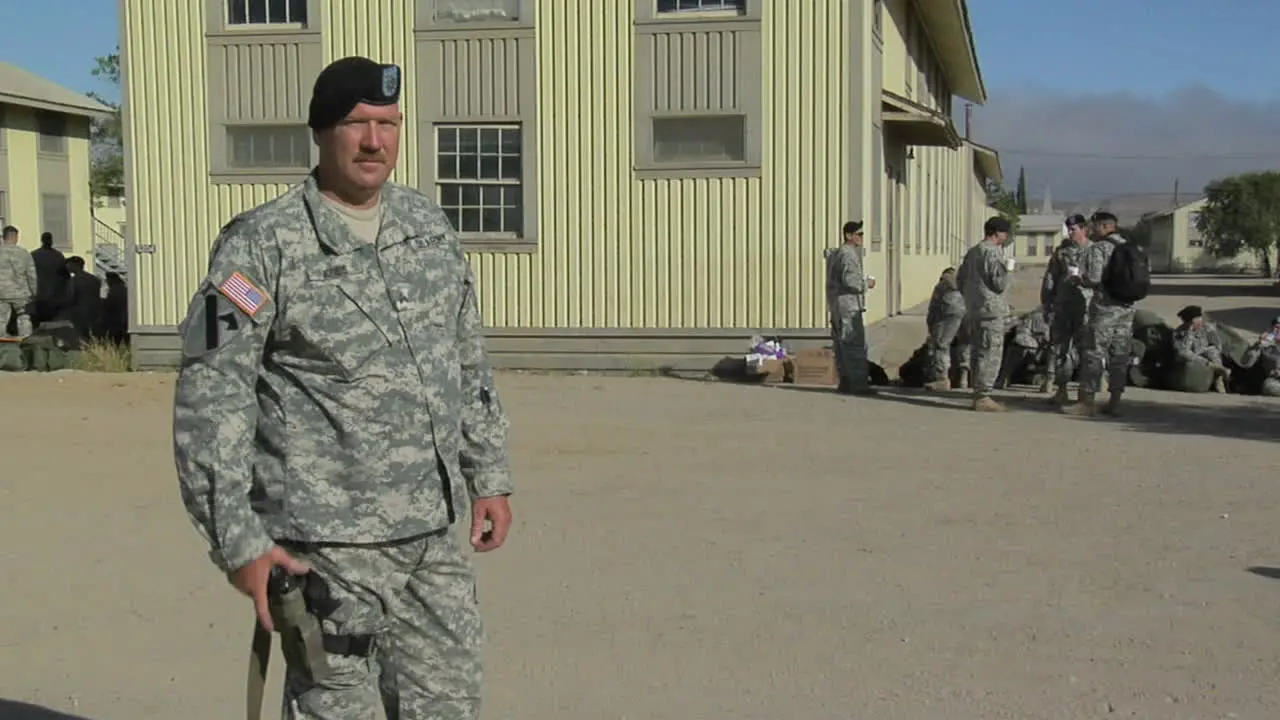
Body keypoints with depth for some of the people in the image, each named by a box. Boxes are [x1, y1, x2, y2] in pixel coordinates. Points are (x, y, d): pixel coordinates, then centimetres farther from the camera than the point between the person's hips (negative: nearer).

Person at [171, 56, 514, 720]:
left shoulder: (430, 227, 10)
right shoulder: (264, 245, -9)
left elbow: (470, 362, 19)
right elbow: (210, 397, -10)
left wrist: (489, 475, 15)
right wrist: (238, 541, -13)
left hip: (434, 538, 6)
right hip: (328, 545, -6)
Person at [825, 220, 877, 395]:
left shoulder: (835, 254, 18)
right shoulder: (848, 254, -14)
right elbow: (849, 279, -24)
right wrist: (866, 284, -9)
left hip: (836, 306, 10)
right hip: (849, 306, -10)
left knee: (842, 346, 12)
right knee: (856, 345, -9)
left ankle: (845, 382, 16)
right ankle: (858, 383, -10)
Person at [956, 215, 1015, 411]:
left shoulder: (972, 252, 14)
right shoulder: (994, 253, -14)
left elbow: (960, 278, 19)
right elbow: (1000, 284, -18)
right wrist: (1009, 268, -1)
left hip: (973, 310, 9)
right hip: (991, 310, -9)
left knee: (977, 352, 13)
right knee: (991, 354, -7)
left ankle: (977, 394, 17)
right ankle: (983, 397, -9)